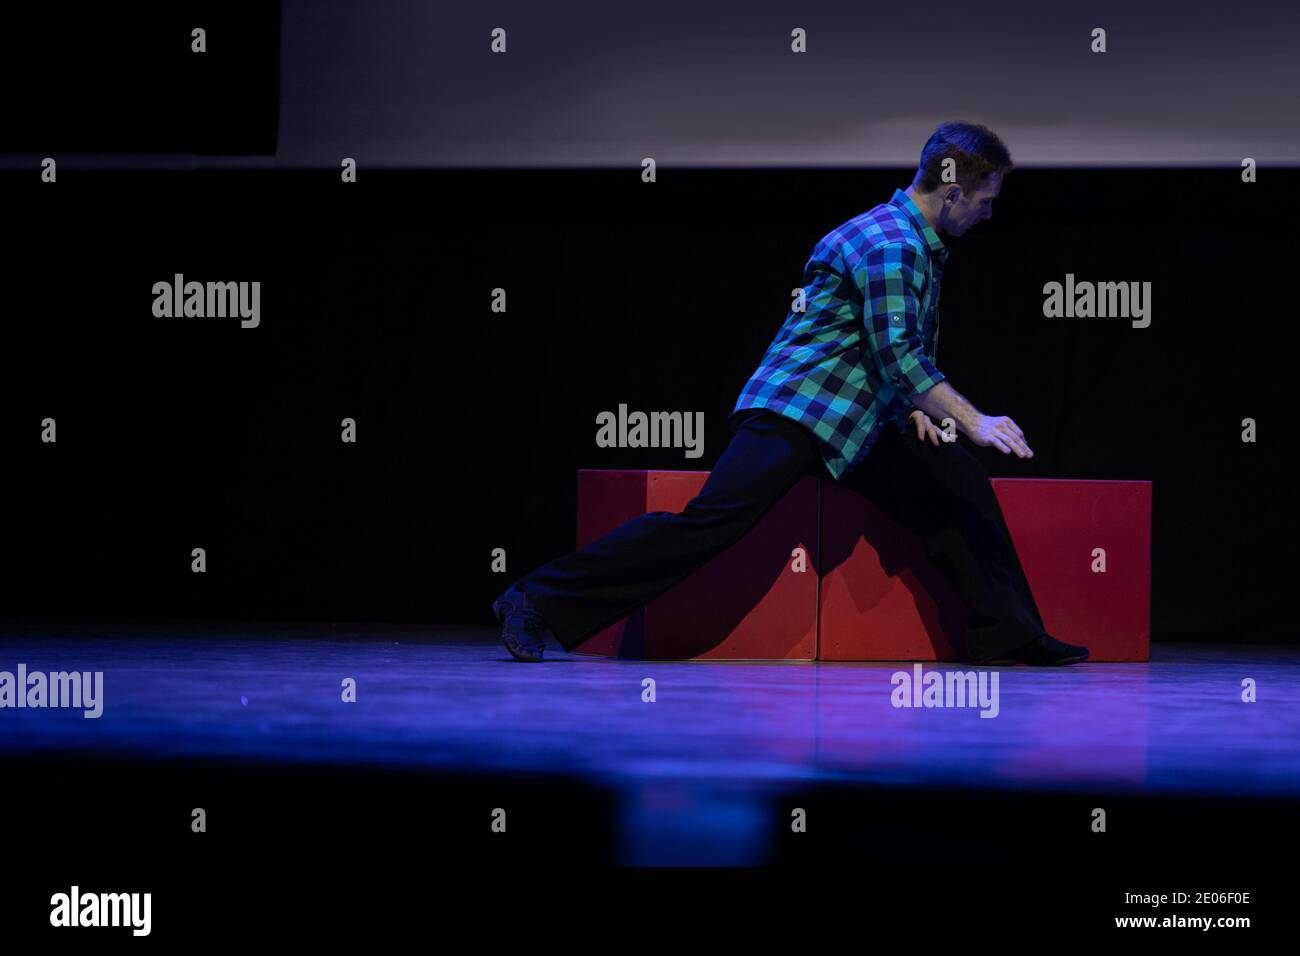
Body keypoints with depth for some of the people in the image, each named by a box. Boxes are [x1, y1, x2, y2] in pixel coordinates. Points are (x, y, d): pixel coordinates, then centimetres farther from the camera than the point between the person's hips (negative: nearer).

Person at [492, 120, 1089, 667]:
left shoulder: (920, 248, 19)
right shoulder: (887, 242, -13)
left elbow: (904, 352, 29)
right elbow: (897, 354, -21)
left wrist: (916, 408, 12)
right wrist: (973, 422, -23)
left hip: (853, 427, 10)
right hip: (794, 412, -10)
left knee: (958, 486, 7)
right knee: (710, 520, -21)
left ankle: (1005, 636, 13)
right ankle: (539, 602, -22)